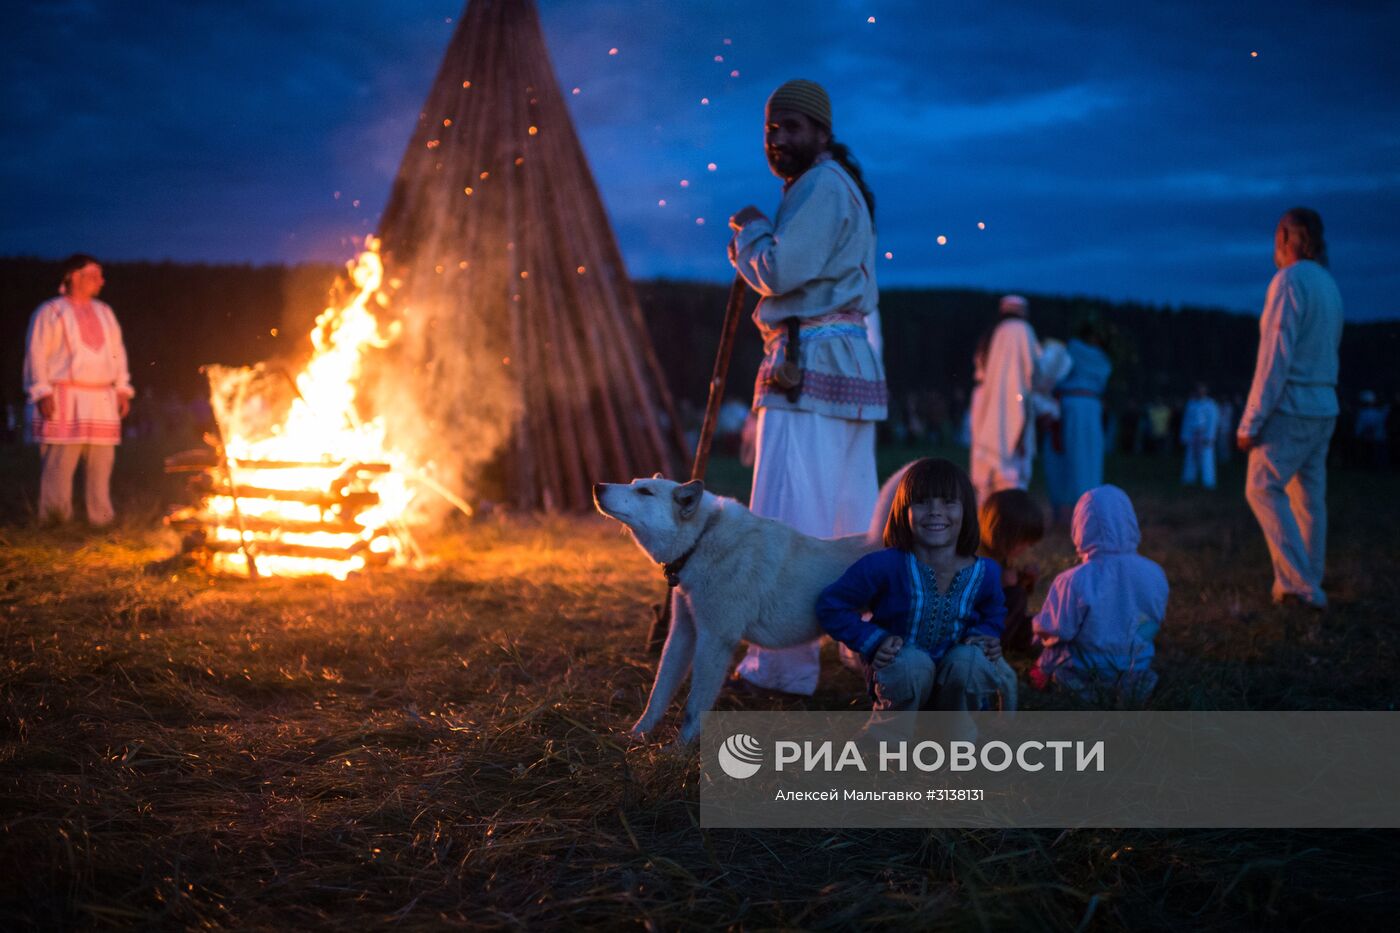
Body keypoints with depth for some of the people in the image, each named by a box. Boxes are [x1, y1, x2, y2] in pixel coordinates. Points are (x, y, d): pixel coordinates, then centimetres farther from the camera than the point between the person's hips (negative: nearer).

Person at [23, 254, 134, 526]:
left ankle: (101, 519, 8)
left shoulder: (104, 313, 20)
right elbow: (37, 354, -4)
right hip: (64, 401, -5)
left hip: (102, 400, 6)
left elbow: (118, 352, 20)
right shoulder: (51, 312, 1)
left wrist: (123, 389, 11)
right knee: (59, 466, -9)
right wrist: (42, 392, -12)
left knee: (101, 466, 4)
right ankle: (53, 523, -5)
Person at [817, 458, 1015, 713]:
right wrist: (875, 640, -19)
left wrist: (983, 636, -7)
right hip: (900, 681, -3)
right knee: (910, 662, -36)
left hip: (954, 687, 3)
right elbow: (830, 606, -8)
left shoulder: (984, 572, -7)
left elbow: (993, 615, 16)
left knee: (970, 659, -30)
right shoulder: (884, 566, -18)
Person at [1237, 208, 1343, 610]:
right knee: (1309, 496, 10)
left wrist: (1251, 421, -16)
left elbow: (1276, 355, -18)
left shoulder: (1289, 281, -13)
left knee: (1263, 489, -5)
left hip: (1291, 406, -8)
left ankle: (1300, 584, -12)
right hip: (1323, 407, 8)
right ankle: (1308, 586, 12)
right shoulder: (1329, 286, 14)